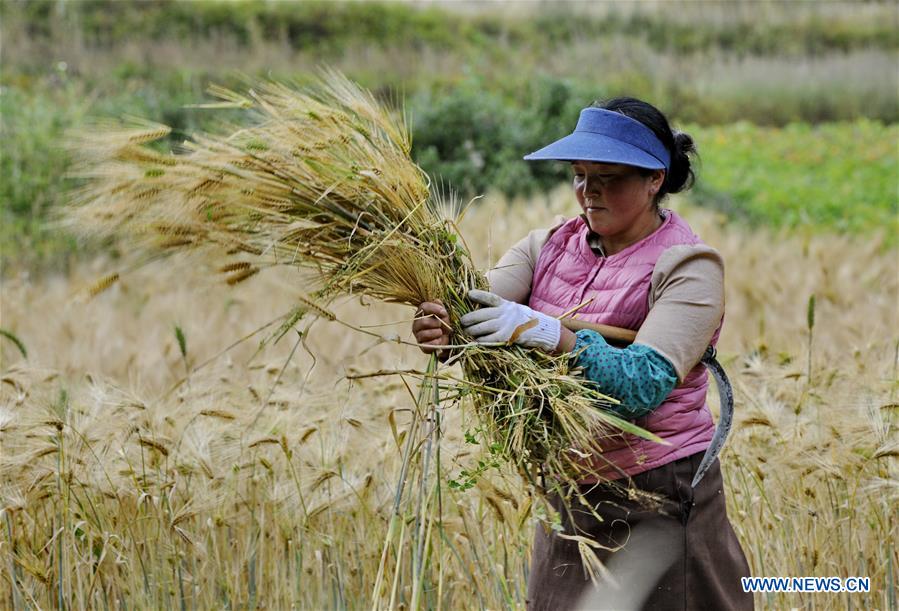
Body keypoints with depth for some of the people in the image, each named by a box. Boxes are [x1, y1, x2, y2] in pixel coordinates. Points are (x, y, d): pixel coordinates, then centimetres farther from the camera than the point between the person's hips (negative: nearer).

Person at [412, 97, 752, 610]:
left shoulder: (689, 267, -12)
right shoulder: (550, 245, 5)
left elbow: (645, 383, -25)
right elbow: (480, 305, -12)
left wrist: (549, 334, -38)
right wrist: (440, 326, -36)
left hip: (661, 493, -5)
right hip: (570, 491, 5)